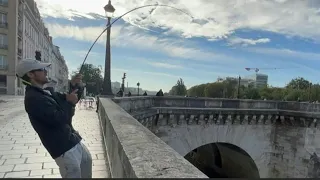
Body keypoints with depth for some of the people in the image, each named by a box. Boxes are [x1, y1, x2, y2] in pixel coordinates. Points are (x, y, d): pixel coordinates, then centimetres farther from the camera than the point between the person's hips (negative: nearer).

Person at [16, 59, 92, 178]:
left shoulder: (47, 92, 10)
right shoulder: (33, 98, -20)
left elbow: (64, 99, 17)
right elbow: (58, 119, -27)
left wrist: (73, 86, -1)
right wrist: (69, 102, -12)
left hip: (73, 140, 10)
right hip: (64, 147, -10)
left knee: (87, 161, 26)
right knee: (74, 175, 1)